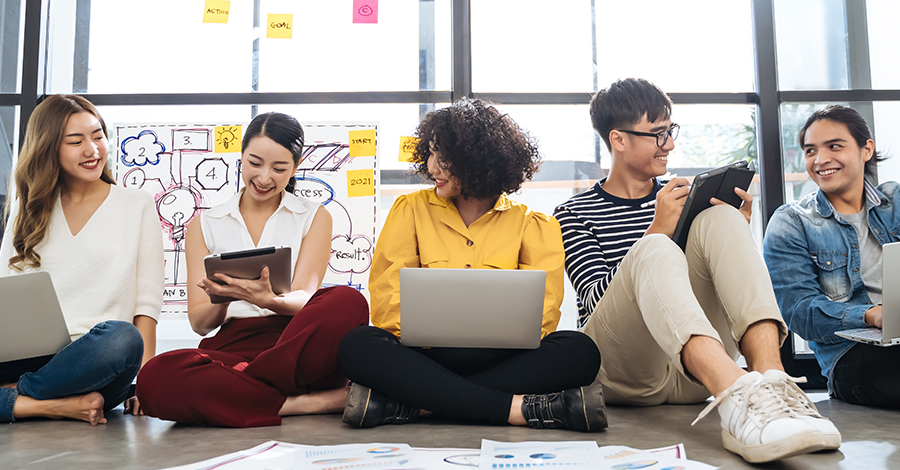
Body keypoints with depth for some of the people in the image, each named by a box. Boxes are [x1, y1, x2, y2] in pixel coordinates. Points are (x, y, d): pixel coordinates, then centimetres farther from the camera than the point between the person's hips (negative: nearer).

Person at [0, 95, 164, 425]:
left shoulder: (138, 206, 10)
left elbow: (148, 301, 3)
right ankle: (56, 405, -26)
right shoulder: (27, 209, 19)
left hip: (93, 360, -2)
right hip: (28, 356, 2)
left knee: (123, 338, -38)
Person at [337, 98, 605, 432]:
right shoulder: (411, 210, 12)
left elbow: (541, 310, -1)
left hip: (500, 359, 1)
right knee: (358, 346, -29)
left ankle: (412, 405, -30)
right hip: (427, 358, 0)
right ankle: (518, 408, -30)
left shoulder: (532, 225, 10)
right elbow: (387, 298, 1)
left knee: (579, 351, -27)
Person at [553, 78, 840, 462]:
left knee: (719, 218, -15)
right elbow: (597, 301, -8)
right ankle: (736, 400, -55)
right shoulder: (574, 214, 7)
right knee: (653, 251, -31)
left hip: (694, 368, 4)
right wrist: (659, 229, -14)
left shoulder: (681, 199, 20)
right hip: (622, 371, -3)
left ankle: (770, 378, -38)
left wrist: (736, 233, -1)